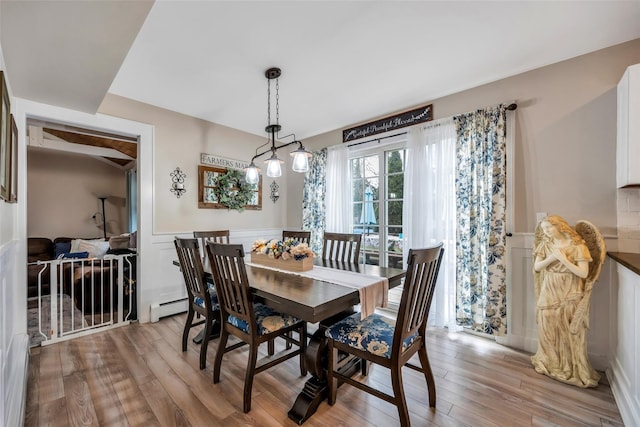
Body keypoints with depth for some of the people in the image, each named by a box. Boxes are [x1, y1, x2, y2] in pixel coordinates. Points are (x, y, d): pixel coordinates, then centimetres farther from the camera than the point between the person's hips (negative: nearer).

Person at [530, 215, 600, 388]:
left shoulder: (577, 246, -10)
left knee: (569, 332, 4)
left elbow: (583, 273, -14)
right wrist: (552, 258, -19)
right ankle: (549, 362, 29)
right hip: (549, 293, 4)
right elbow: (536, 267, -5)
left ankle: (572, 368, 22)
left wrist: (563, 259, -21)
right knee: (548, 329, 12)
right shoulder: (545, 245, 1)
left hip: (569, 294, -3)